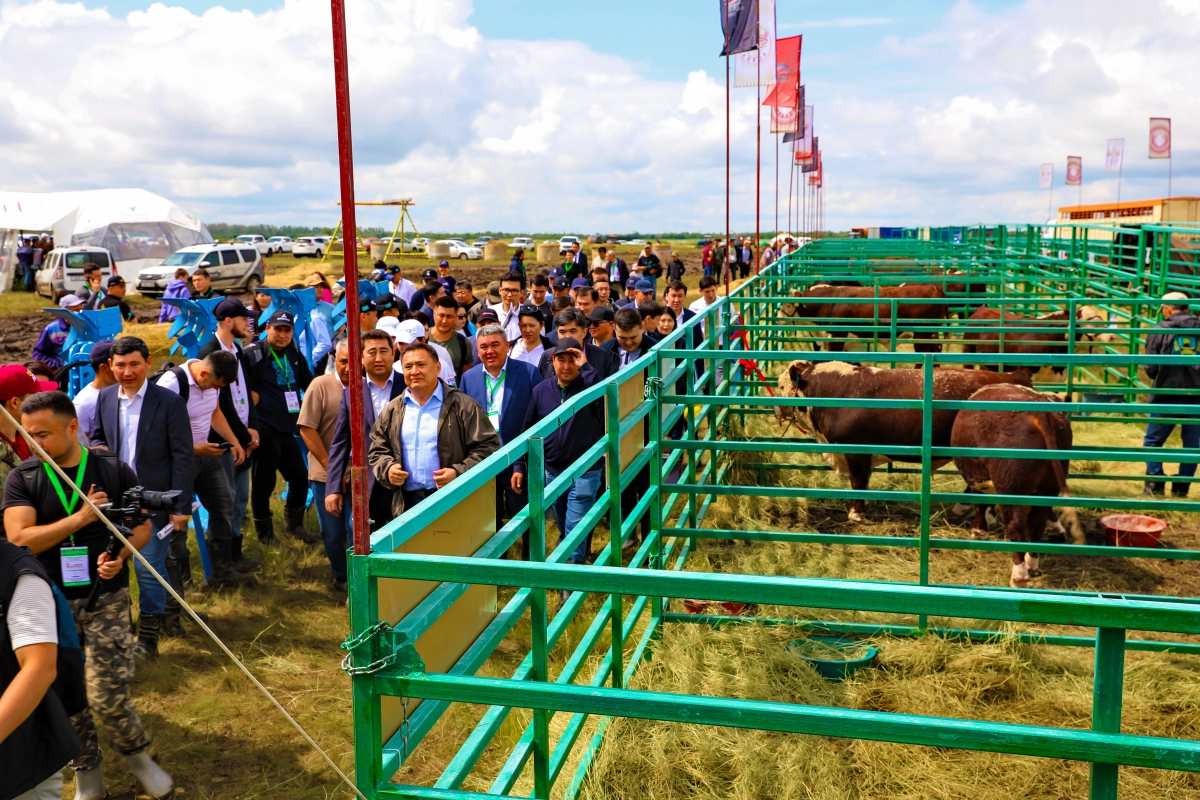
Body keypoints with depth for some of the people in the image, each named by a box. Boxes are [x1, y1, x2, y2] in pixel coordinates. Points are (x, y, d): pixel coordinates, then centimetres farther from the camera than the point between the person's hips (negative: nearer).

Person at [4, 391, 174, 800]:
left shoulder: (114, 469, -3)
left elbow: (142, 525, 4)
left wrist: (121, 555, -15)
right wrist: (81, 517, -18)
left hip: (106, 599, -1)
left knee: (107, 696, -7)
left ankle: (137, 754, 22)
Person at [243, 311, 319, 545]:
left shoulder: (295, 354, 13)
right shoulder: (252, 354, -8)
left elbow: (308, 383, 24)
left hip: (289, 428, 7)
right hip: (265, 429, -7)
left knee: (300, 477, 12)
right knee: (264, 482, 2)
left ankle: (294, 524, 31)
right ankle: (265, 533, 18)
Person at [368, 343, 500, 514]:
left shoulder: (463, 406, -2)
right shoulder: (391, 411, 12)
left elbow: (488, 446, -5)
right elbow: (377, 450, 18)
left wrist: (459, 473, -17)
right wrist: (387, 468, -4)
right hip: (407, 504, 4)